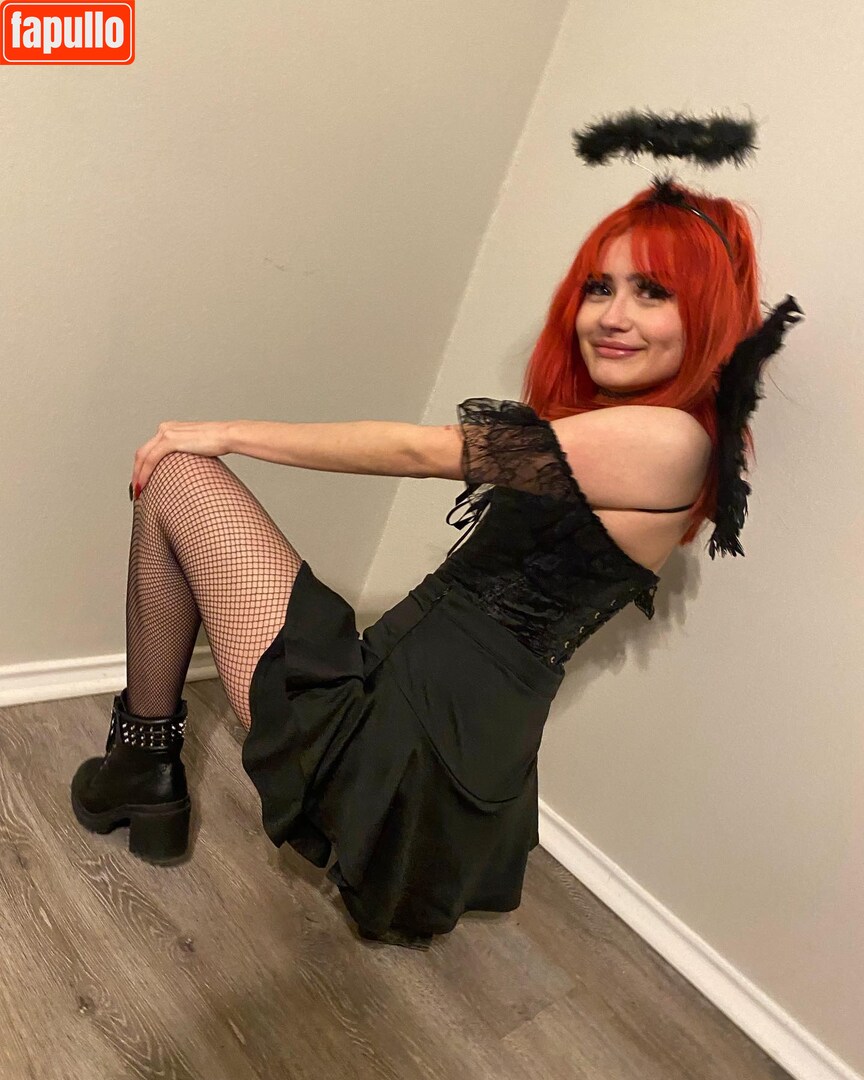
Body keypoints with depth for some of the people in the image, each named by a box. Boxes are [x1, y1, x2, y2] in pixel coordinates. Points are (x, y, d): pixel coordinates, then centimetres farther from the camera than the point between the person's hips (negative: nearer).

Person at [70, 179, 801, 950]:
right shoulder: (613, 437, 13)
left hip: (416, 736, -10)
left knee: (176, 477, -2)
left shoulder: (668, 439, -15)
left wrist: (230, 435, -5)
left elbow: (425, 450, -13)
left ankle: (144, 761, 12)